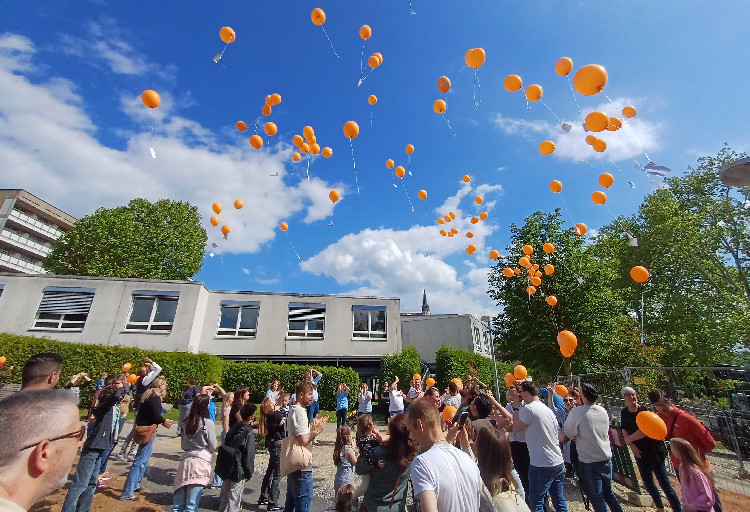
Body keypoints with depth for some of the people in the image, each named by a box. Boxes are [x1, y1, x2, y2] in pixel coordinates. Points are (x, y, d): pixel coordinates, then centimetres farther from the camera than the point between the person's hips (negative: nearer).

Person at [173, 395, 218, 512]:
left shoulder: (186, 422, 6)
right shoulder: (208, 423, -11)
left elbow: (183, 444, 16)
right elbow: (213, 446, -4)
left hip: (185, 461, 6)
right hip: (200, 462, -6)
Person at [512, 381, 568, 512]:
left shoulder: (528, 409, -18)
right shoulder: (548, 410, 8)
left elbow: (516, 428, -8)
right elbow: (559, 437, 15)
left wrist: (516, 408, -3)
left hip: (541, 466, -8)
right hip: (558, 463, 8)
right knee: (559, 501, 19)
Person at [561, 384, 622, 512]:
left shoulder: (576, 412, -21)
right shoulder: (603, 410, -2)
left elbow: (569, 435, -12)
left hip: (589, 462, -6)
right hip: (606, 458, 6)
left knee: (597, 497, 9)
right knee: (608, 493, 23)